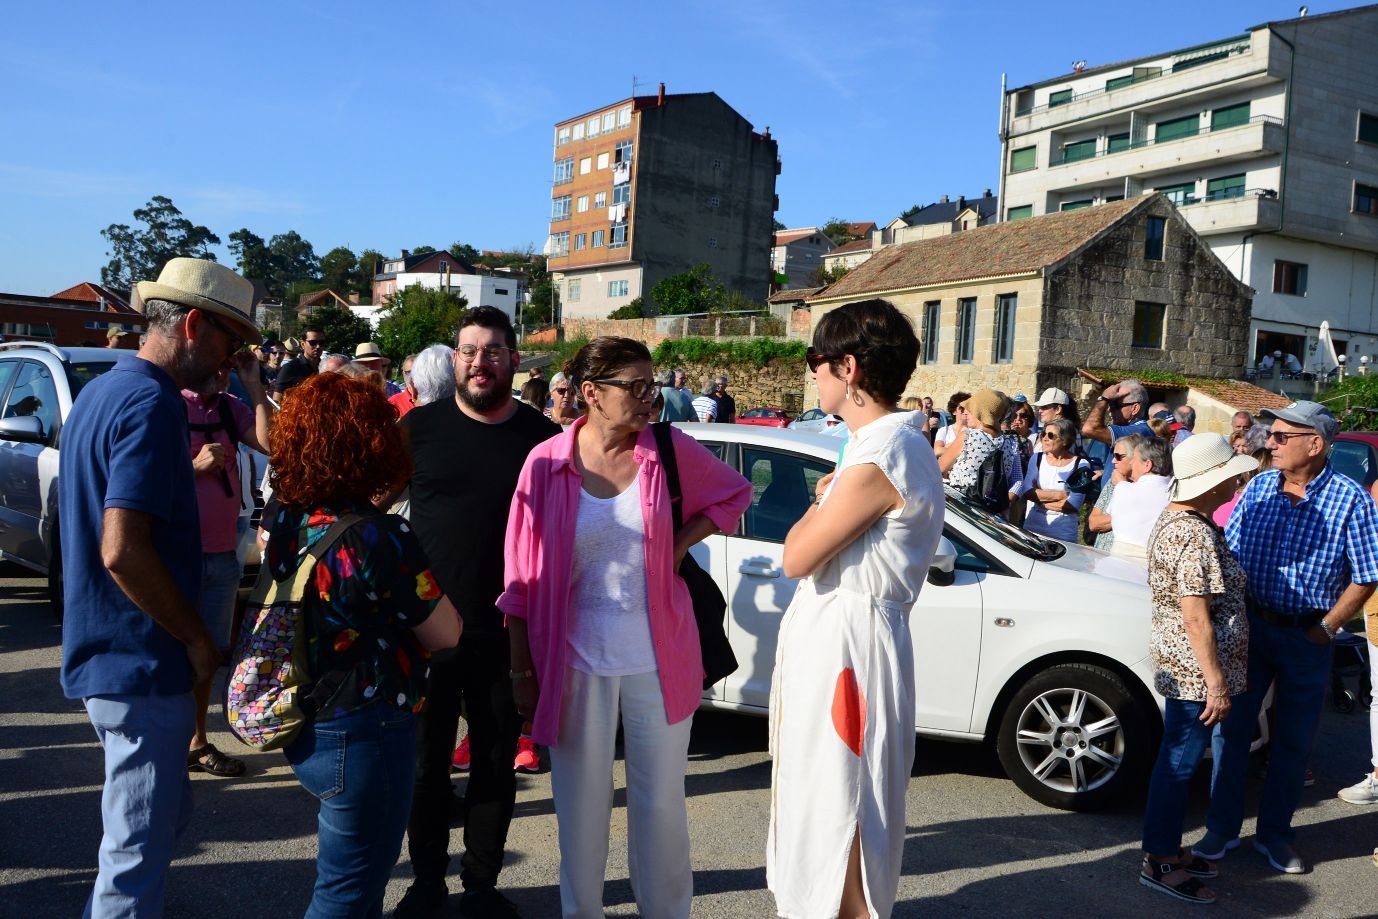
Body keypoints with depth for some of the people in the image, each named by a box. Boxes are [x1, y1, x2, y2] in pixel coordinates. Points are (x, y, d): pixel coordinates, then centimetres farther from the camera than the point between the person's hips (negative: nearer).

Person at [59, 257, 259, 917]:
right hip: (143, 665, -10)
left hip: (106, 656, 10)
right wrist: (197, 639, -17)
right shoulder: (151, 404, -20)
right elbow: (123, 550, -27)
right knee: (140, 845, 4)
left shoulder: (100, 392, 11)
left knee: (164, 815, 24)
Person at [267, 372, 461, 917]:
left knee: (349, 875, 29)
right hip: (363, 734, -8)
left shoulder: (284, 521, -3)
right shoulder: (378, 539, -25)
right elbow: (447, 634, -14)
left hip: (305, 729, 8)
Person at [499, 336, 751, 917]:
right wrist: (522, 669, -1)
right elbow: (523, 576, -2)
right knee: (582, 802, 14)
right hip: (576, 657, -1)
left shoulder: (670, 449, -4)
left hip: (658, 655, 1)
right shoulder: (547, 463, -7)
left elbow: (735, 492, 12)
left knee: (661, 799, 13)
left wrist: (682, 542, -3)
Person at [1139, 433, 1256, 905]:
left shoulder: (1174, 519, 9)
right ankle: (1160, 864, 13)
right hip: (1197, 669, -10)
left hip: (1178, 662, 10)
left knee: (1178, 758, 18)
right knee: (1180, 763, 1)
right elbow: (1196, 619, -24)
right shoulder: (1197, 536, -23)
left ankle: (1167, 848, 31)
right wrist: (1217, 683, -20)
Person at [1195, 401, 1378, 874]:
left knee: (1294, 741, 11)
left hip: (1306, 637, -2)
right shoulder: (1259, 487, 0)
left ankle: (1275, 833, 28)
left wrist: (1326, 628, -10)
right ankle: (1222, 827, 20)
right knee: (1231, 728, 6)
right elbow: (1229, 554, 6)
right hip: (1249, 626, 2)